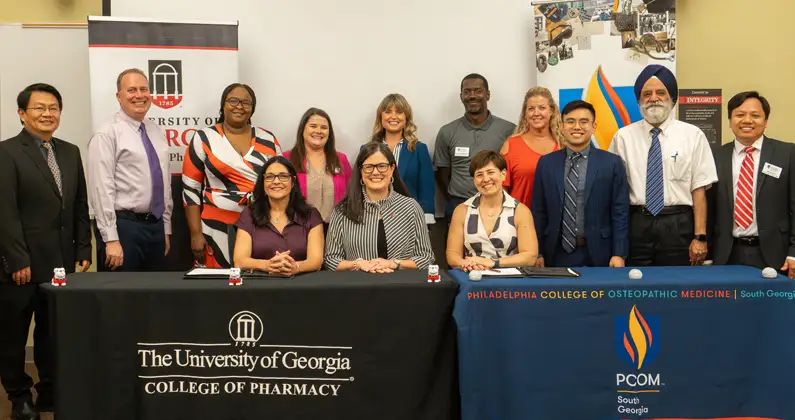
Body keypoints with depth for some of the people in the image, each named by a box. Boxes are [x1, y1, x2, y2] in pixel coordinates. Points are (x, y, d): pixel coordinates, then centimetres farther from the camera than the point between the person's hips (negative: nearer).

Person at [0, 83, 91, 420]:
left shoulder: (70, 152, 12)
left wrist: (83, 250, 7)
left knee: (53, 332, 11)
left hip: (61, 262, 5)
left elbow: (80, 206, 13)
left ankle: (50, 392, 22)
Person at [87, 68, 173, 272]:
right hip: (123, 226, -7)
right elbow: (101, 190, -15)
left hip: (155, 226, 7)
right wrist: (111, 239, -18)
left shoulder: (157, 132, 12)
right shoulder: (107, 134, -10)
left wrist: (166, 229, 15)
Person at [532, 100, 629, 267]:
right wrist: (537, 252, 3)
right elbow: (538, 212, 6)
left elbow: (620, 213, -1)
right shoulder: (546, 163, 6)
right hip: (557, 254, 1)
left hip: (597, 253, -1)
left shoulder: (612, 163, 1)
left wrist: (619, 254, -6)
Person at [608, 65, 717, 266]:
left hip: (678, 225, 0)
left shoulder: (692, 135, 2)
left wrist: (700, 237, -5)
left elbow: (698, 189, -1)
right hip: (636, 225, 1)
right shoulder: (623, 137, 5)